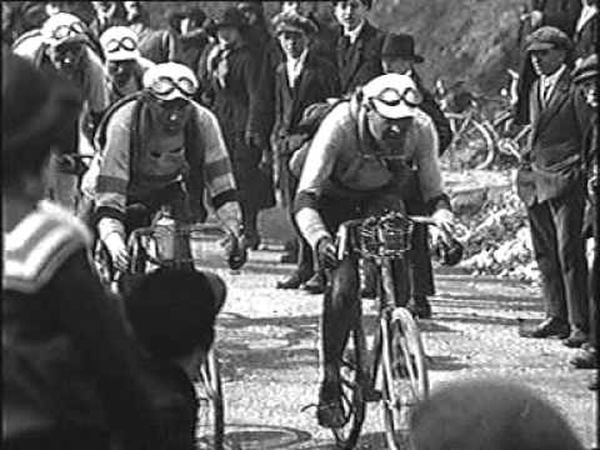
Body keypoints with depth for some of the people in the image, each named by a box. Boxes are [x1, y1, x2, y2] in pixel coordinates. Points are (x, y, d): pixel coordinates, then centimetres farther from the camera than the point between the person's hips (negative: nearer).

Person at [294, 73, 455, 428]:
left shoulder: (422, 128, -26)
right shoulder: (340, 125, -34)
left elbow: (434, 191, -16)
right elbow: (306, 196, -38)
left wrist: (443, 215, -40)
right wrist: (320, 238, -55)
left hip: (384, 195, 4)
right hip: (337, 201, -3)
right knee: (343, 284, -21)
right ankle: (330, 382, -9)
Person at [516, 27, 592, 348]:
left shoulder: (575, 88, -9)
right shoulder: (537, 89, 16)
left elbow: (590, 136, -9)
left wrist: (581, 173, -11)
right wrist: (528, 160, 16)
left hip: (566, 180, -8)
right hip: (535, 179, 8)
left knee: (569, 254, -9)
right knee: (545, 254, 10)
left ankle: (580, 325, -6)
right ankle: (556, 319, 17)